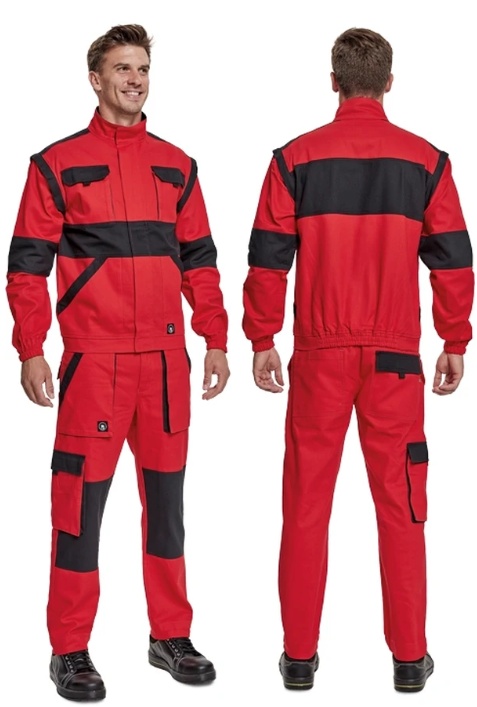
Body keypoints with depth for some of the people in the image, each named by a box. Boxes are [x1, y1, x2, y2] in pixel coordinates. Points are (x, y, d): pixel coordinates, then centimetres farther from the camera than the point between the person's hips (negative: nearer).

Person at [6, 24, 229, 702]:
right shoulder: (58, 164, 1)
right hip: (93, 359, -4)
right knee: (82, 499, -1)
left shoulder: (176, 166, 13)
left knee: (166, 496, 11)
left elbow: (199, 259, 15)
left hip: (166, 359, 4)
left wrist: (216, 340, 9)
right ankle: (70, 651, 10)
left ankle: (171, 636, 22)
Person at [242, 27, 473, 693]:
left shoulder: (296, 158, 0)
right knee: (400, 505, 7)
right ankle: (410, 656, 13)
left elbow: (269, 257, -1)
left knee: (306, 505, 7)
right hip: (395, 356, 0)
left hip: (318, 354, 0)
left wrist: (262, 341, 7)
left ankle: (300, 654, 13)